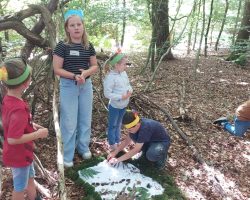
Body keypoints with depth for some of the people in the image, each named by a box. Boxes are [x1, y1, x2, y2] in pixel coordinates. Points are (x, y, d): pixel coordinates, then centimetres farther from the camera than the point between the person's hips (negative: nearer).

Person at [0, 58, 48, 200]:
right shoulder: (19, 109, -36)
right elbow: (13, 139, -34)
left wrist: (32, 126, 3)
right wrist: (38, 134, -25)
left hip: (23, 152, 9)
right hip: (19, 155, -9)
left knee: (30, 178, 30)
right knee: (20, 187, 17)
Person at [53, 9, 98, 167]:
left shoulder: (89, 46, 1)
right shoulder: (62, 46, -10)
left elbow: (95, 66, 6)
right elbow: (57, 69, -12)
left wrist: (86, 72, -15)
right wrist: (74, 76, -24)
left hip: (86, 85, 4)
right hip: (68, 86, -4)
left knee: (85, 119, 15)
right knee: (69, 122, 3)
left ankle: (83, 147, 35)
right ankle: (68, 155, 18)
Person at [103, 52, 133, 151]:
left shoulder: (124, 73, 1)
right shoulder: (110, 77, -24)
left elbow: (128, 84, 13)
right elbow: (107, 94, -25)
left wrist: (130, 91, -10)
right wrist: (121, 97, -26)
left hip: (123, 105, 7)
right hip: (115, 106, -7)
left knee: (118, 124, 22)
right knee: (112, 125, 10)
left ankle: (117, 142, 37)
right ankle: (112, 145, 26)